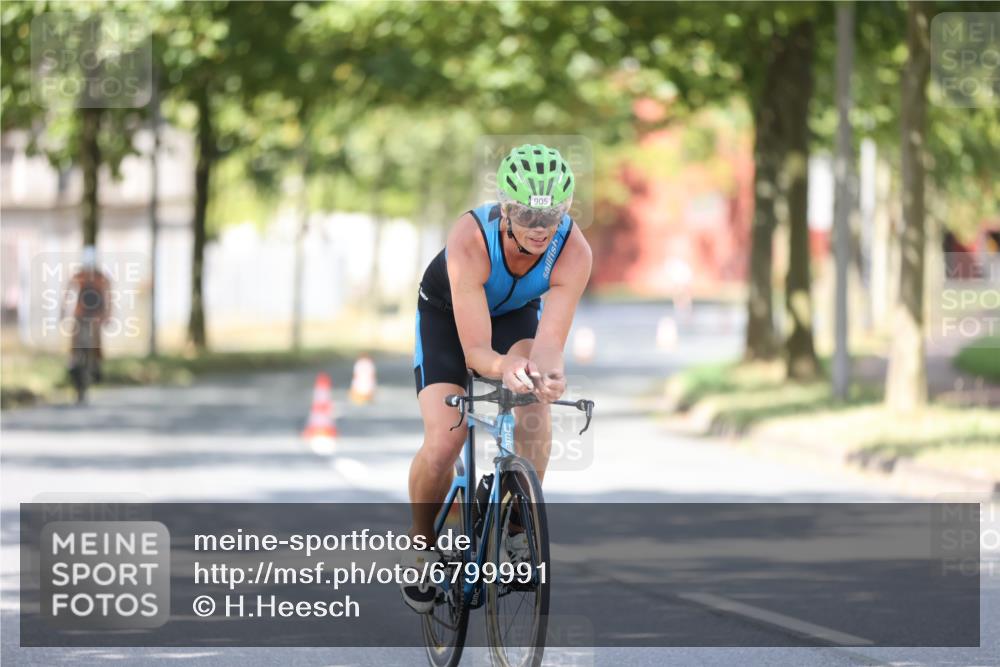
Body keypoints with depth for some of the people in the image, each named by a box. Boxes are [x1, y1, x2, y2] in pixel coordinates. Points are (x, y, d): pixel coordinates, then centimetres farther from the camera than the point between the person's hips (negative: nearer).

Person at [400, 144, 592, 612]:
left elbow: (550, 339, -39)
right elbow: (476, 351, -40)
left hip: (516, 311, 2)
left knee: (535, 401, -30)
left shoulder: (574, 252, -34)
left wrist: (548, 371, -63)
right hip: (447, 313, -2)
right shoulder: (470, 240, -41)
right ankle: (421, 540, 11)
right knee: (443, 443, -18)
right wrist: (505, 368, -63)